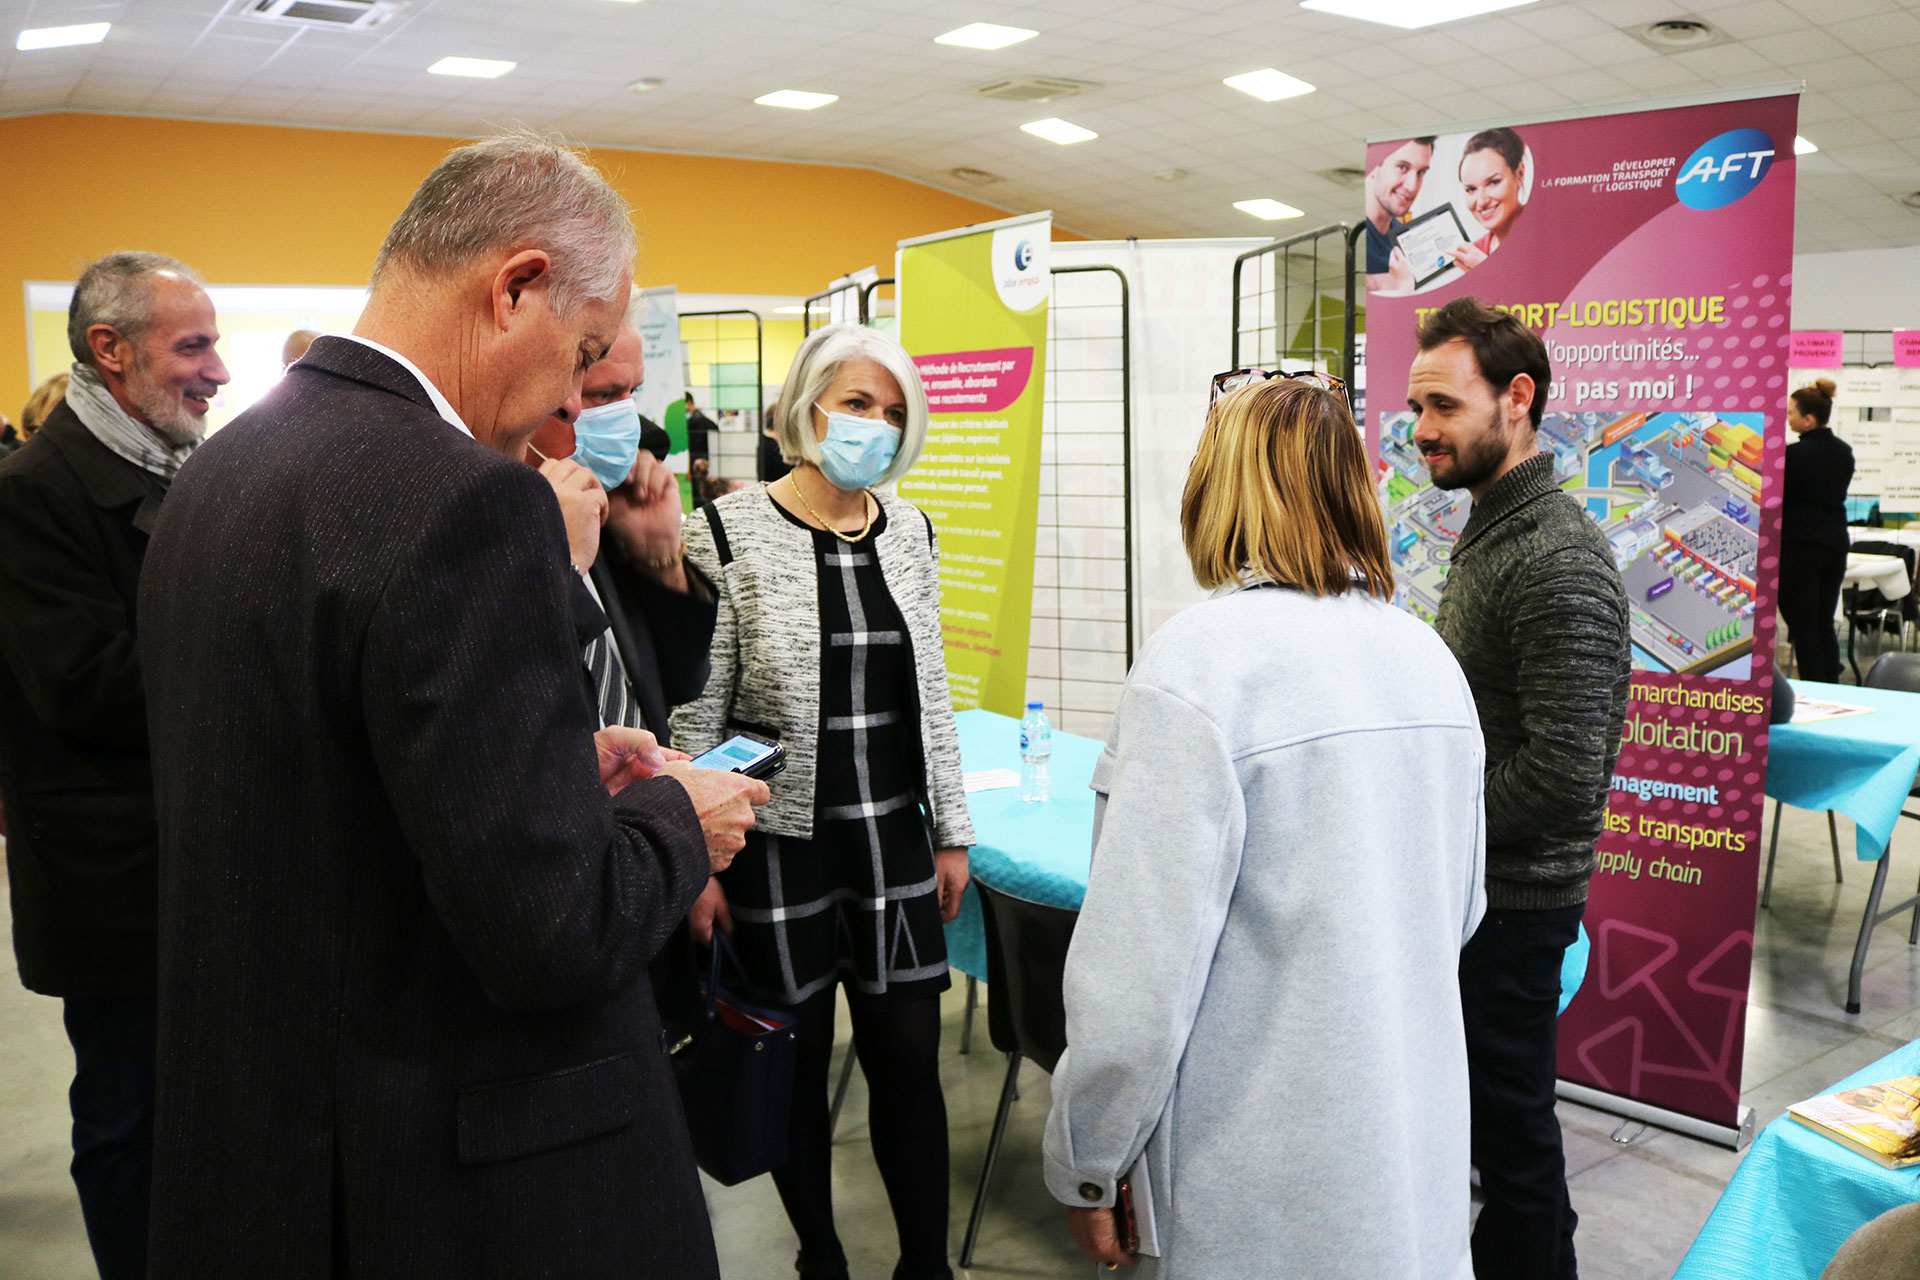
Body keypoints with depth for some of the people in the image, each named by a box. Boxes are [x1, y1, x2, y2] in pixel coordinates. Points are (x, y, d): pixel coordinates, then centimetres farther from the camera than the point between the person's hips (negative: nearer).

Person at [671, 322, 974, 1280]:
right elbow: (695, 712, -8)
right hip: (779, 843, -4)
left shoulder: (908, 530, 6)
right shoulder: (729, 533, -10)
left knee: (909, 1057, 9)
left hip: (892, 838, 4)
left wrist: (951, 830, 12)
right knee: (796, 1064, 11)